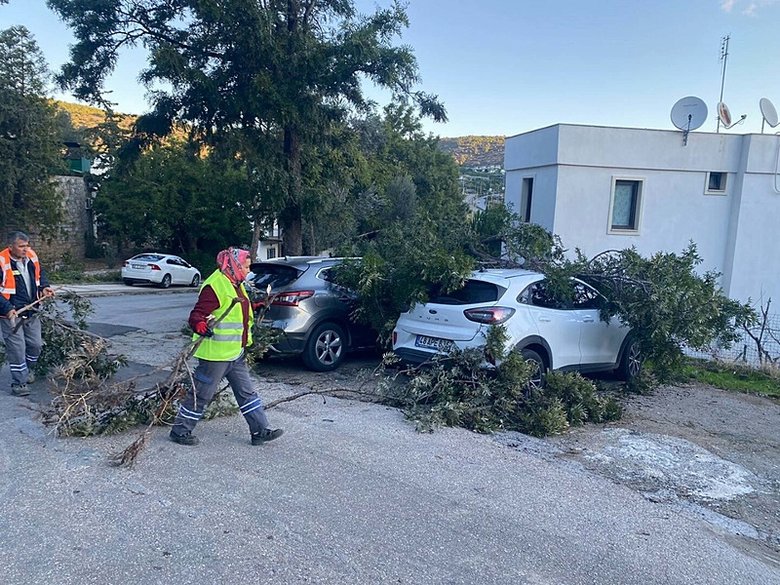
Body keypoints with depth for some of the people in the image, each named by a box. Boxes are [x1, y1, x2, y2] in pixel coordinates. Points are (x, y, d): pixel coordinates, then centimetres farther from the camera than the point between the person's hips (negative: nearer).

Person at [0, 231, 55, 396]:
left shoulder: (32, 257, 0)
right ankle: (18, 382, 9)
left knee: (35, 344, 14)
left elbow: (40, 274, 19)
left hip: (31, 312, 6)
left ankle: (26, 371, 38)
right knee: (17, 349, -3)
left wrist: (44, 287, 1)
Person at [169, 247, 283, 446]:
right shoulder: (215, 286, -18)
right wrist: (200, 325, -44)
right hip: (216, 354, -9)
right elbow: (196, 315, -23)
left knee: (247, 392, 11)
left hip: (236, 354, 10)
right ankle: (180, 431, 20)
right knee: (201, 394, 4)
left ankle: (260, 431, 18)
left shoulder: (236, 285, 14)